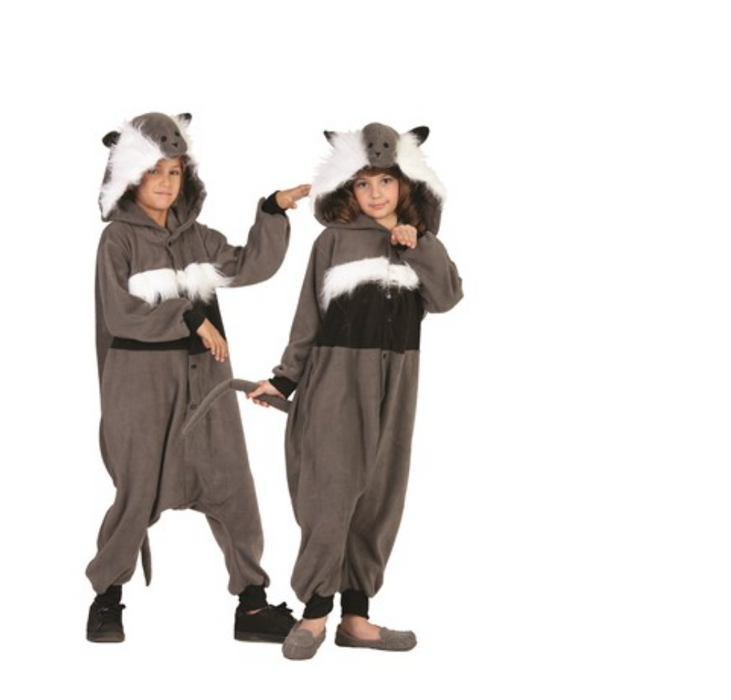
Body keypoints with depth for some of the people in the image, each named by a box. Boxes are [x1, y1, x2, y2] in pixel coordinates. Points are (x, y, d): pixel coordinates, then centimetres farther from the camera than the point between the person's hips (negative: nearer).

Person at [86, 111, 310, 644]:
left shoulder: (196, 236, 12)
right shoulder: (120, 238, -3)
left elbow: (251, 266, 4)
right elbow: (121, 313, -13)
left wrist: (274, 211, -4)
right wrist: (191, 320, -14)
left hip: (203, 374, 5)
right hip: (142, 376, -5)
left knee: (232, 485, 1)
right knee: (138, 491, 2)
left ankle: (252, 602, 8)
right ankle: (107, 597, 20)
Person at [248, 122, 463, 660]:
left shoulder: (423, 245, 10)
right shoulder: (334, 240, 0)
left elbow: (446, 298, -7)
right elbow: (310, 319, 2)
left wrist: (418, 246, -13)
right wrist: (284, 378, -1)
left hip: (394, 384, 4)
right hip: (337, 377, -4)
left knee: (380, 498, 7)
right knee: (332, 494, -7)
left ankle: (357, 616, 16)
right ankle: (315, 614, 4)